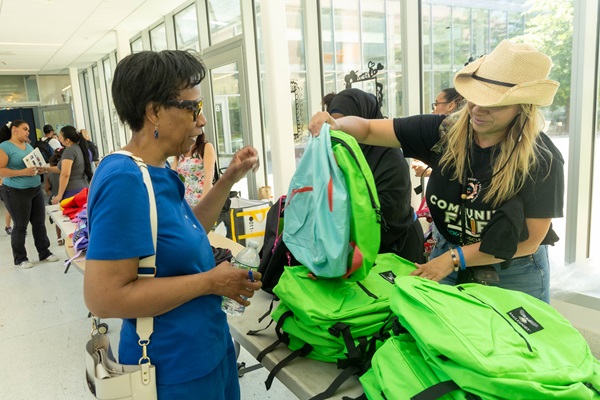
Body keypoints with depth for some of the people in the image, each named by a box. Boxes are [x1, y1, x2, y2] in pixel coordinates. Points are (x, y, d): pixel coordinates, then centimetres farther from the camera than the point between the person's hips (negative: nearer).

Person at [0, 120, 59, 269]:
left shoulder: (28, 146, 13)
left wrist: (40, 169, 2)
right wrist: (22, 172, -25)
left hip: (36, 189, 7)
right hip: (16, 192, -7)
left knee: (40, 222, 10)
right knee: (21, 225, 2)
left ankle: (44, 252, 21)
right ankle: (20, 258, 15)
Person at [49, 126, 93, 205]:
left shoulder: (70, 150, -11)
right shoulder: (80, 148, 14)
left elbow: (65, 174, -18)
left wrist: (59, 195, -15)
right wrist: (46, 169, 28)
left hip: (73, 191, -9)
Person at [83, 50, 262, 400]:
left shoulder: (157, 172, 2)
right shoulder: (125, 181, -26)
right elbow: (104, 298, -29)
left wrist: (229, 180, 5)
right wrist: (210, 282, -23)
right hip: (173, 368, -8)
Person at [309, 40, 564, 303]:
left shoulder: (542, 161, -21)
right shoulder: (445, 132, -13)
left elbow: (529, 239, -18)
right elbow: (368, 129, -11)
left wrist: (455, 258, -20)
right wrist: (336, 125, -33)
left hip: (513, 276, -2)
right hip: (444, 258, 3)